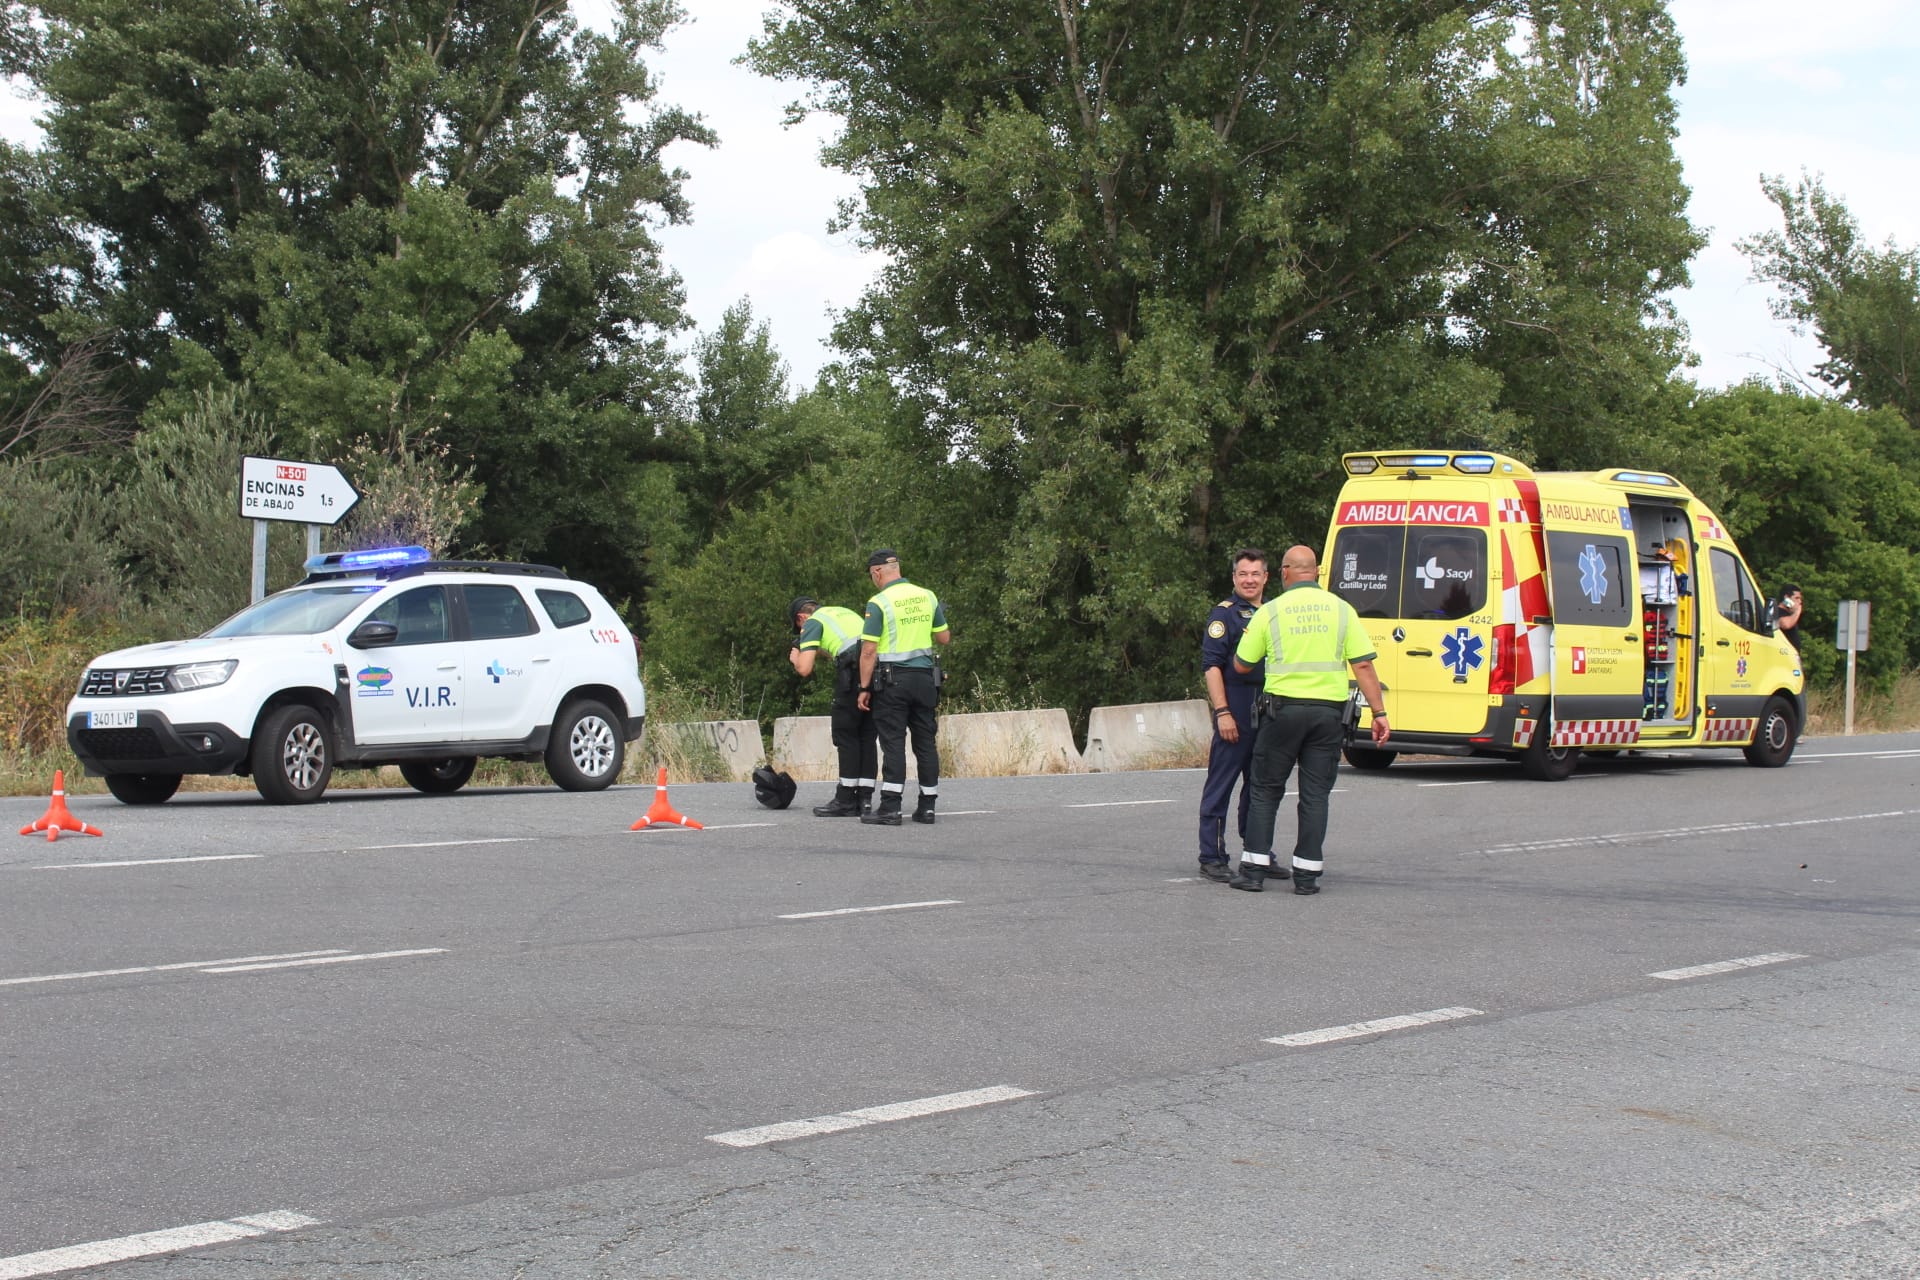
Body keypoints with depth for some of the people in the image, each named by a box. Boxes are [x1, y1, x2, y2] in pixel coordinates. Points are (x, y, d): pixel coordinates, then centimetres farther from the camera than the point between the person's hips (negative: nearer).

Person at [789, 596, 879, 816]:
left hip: (855, 670, -7)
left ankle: (846, 800, 2)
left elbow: (804, 669, 0)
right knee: (867, 736, 12)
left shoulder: (812, 622, 9)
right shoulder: (845, 611, 30)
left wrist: (796, 657, 22)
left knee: (845, 734, 2)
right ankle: (865, 799, 11)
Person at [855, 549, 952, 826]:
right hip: (925, 676, 5)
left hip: (892, 679, -5)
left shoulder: (879, 603, -10)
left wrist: (865, 688, -6)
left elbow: (869, 650, -12)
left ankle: (890, 808, -4)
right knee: (926, 742, 9)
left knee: (893, 743, -3)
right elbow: (944, 638, 11)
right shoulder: (927, 596, 6)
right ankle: (927, 807, 11)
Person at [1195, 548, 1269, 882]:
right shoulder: (1225, 614, -4)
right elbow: (1211, 666, -10)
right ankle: (1212, 858, 1)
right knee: (1221, 785, -3)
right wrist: (1222, 712, -17)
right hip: (1236, 709, -6)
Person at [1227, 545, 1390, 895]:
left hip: (1283, 708, -1)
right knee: (1315, 794, 7)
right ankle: (1307, 874, 6)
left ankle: (1254, 869, 6)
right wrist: (1379, 712, 1)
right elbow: (1363, 665, -2)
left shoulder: (1269, 611, -1)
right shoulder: (1341, 610, 3)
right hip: (1329, 712, 1)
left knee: (1266, 791, 9)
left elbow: (1241, 665, 5)